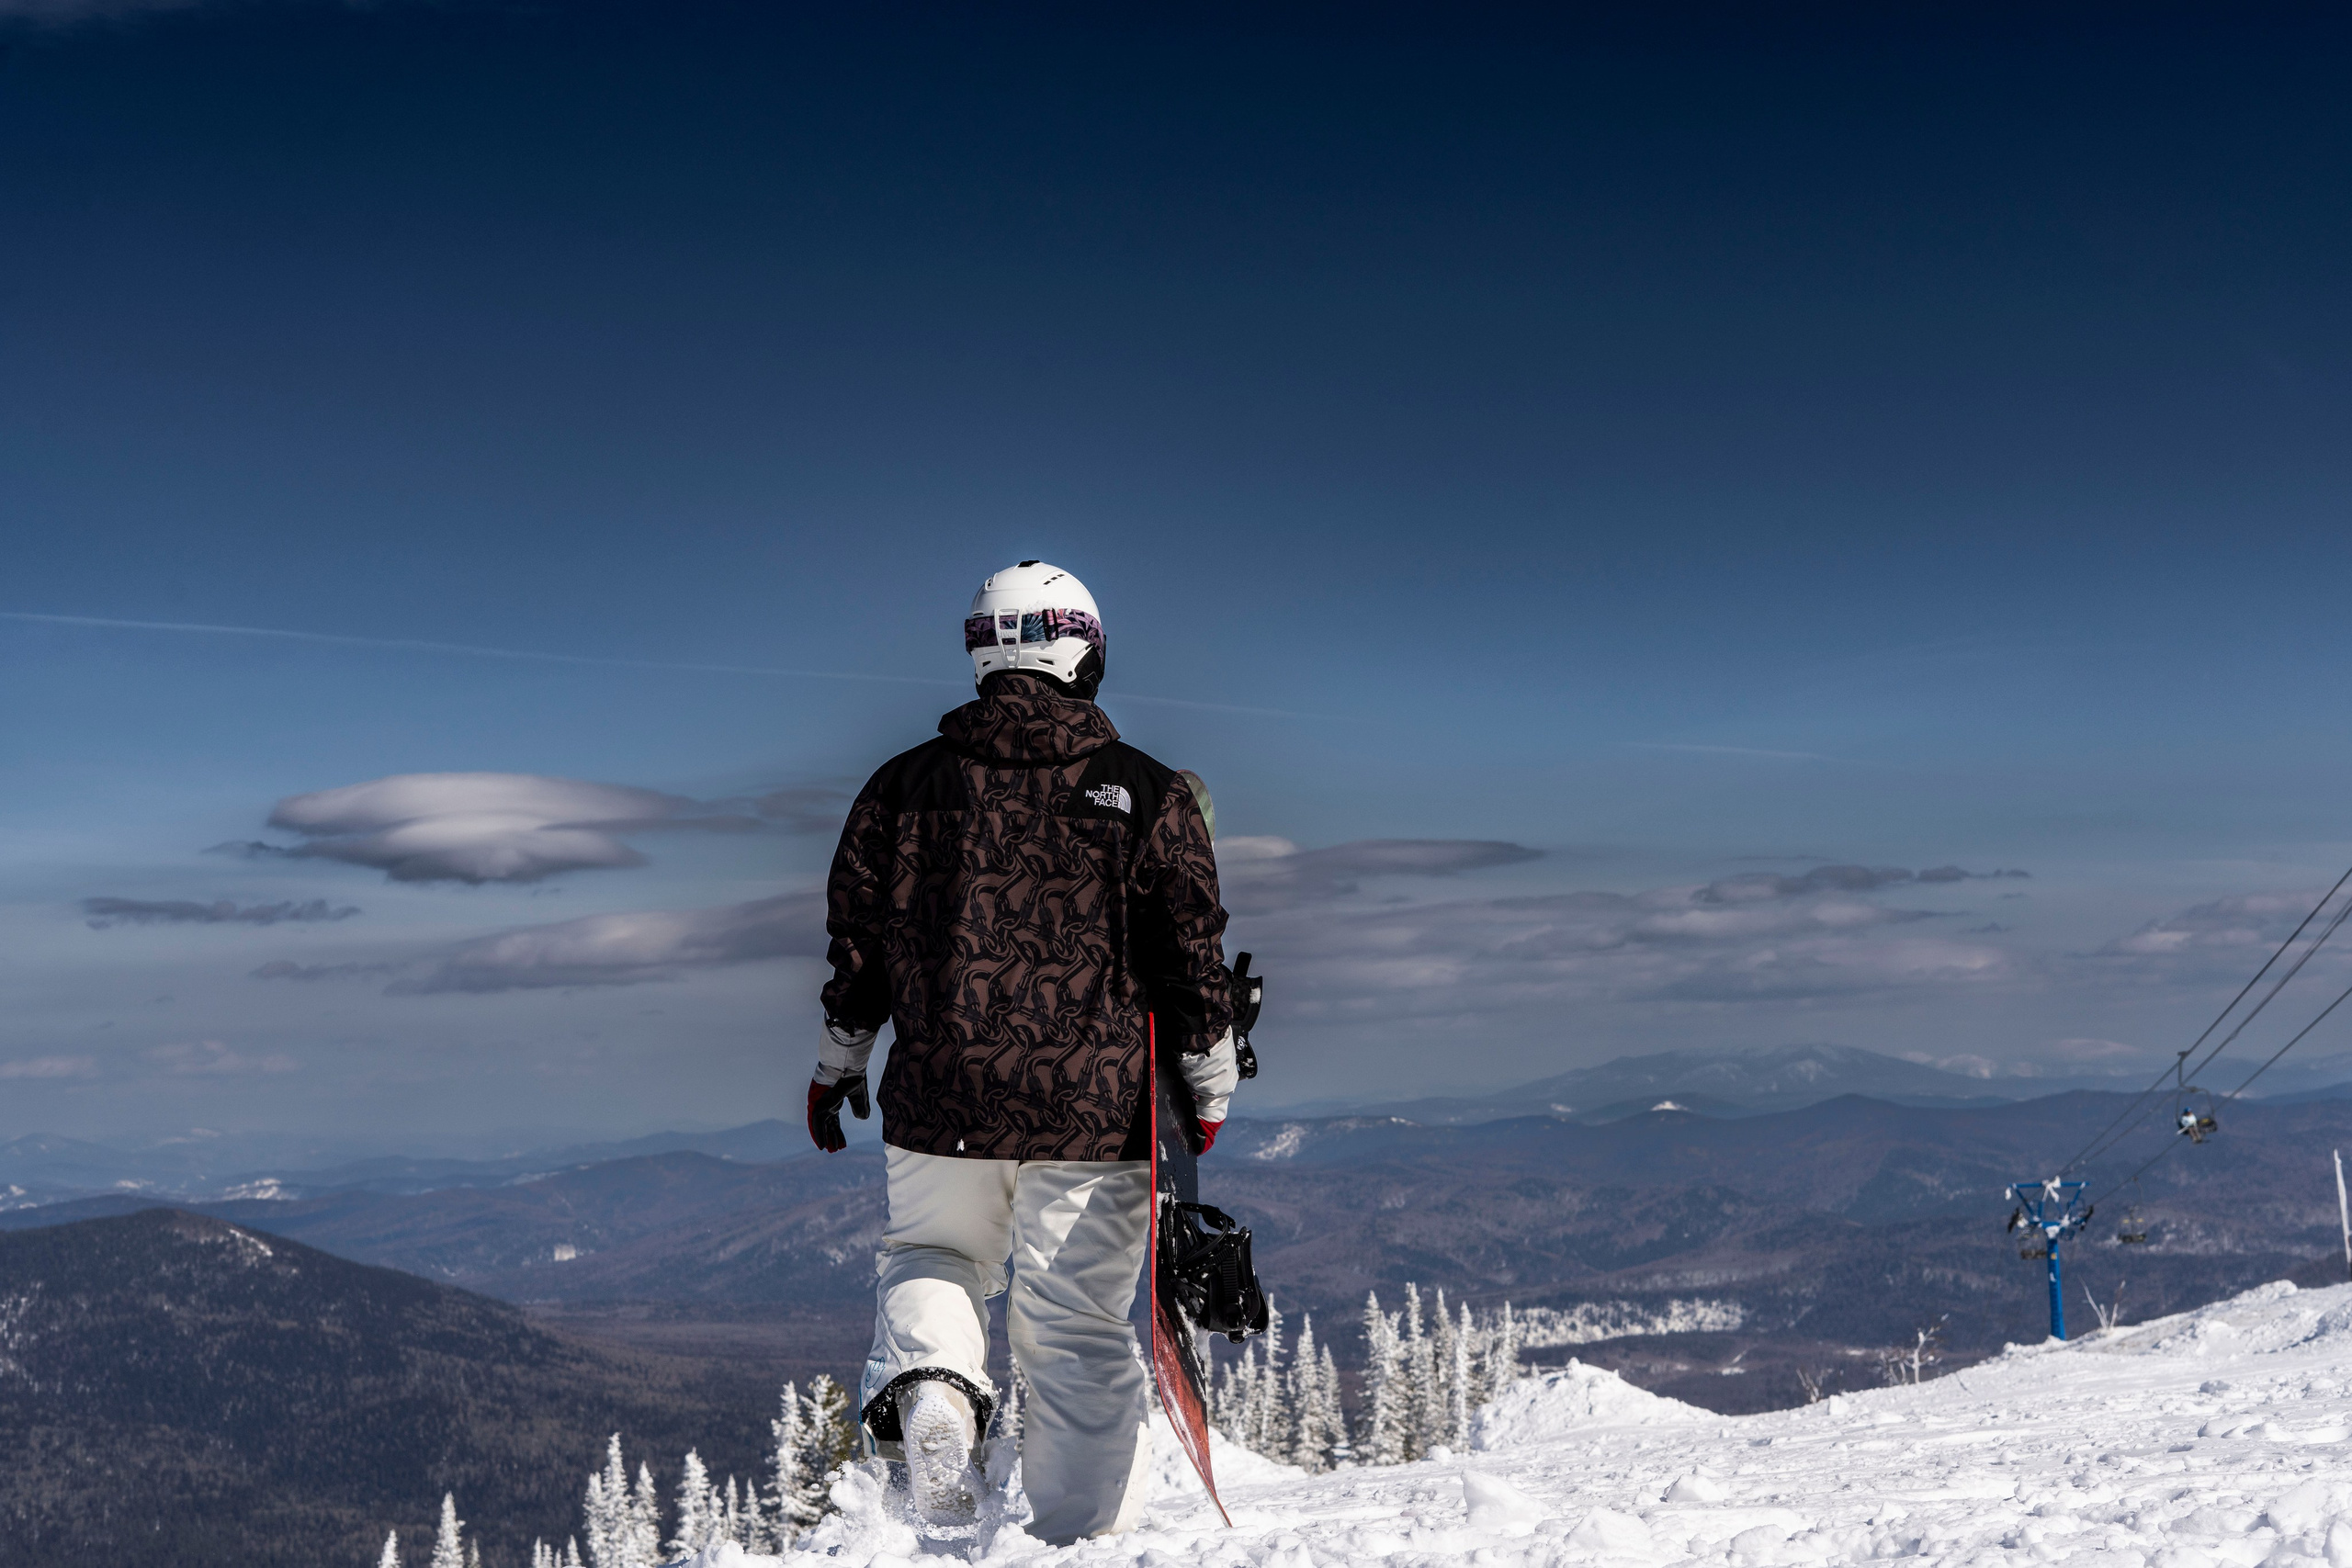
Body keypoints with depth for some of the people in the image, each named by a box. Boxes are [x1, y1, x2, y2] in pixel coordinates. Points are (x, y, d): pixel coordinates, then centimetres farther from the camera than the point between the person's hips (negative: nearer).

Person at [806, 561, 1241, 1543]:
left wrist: (837, 1064, 24)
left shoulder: (906, 783, 4)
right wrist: (1206, 1091, 12)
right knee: (1077, 1333, 8)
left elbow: (855, 934, 10)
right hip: (1095, 1106, -1)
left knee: (929, 1258, 25)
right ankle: (1085, 1539, 10)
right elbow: (1194, 954, 1)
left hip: (940, 1094, 1)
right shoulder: (1150, 793, -1)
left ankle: (927, 1382, -4)